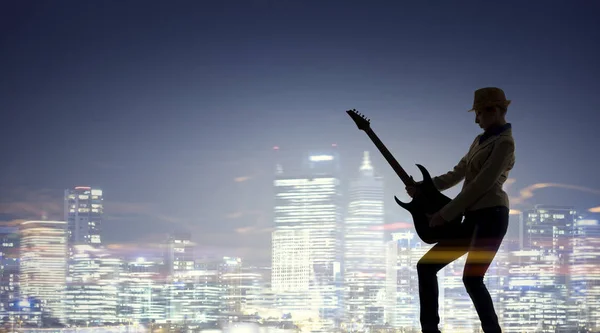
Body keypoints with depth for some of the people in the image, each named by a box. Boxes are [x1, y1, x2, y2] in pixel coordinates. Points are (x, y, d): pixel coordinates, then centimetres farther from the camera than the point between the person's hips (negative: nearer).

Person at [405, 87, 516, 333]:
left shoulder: (504, 143, -9)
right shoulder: (480, 140, 21)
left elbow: (482, 184, -16)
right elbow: (457, 175, 22)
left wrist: (445, 214, -15)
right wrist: (422, 187, 7)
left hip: (490, 216, -9)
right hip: (473, 218, 9)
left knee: (471, 278, -20)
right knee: (426, 266, 4)